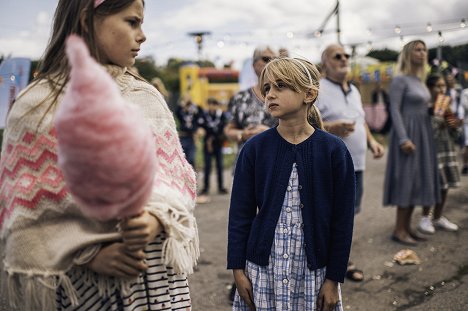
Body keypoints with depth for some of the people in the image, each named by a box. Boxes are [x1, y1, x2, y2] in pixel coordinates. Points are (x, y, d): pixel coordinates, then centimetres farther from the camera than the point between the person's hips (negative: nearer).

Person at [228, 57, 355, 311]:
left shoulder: (333, 150, -7)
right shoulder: (255, 149, -4)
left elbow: (342, 220, -3)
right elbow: (240, 214, 0)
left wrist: (334, 279, -2)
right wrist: (238, 269, -2)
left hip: (313, 270, 0)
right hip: (262, 267, 1)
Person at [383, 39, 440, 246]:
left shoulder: (420, 81, 16)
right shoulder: (400, 79, -9)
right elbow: (394, 110, -16)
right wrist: (404, 139, -23)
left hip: (422, 135, 9)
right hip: (407, 134, -9)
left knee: (417, 179, 9)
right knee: (406, 180, -8)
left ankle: (407, 226, 16)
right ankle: (399, 230, -1)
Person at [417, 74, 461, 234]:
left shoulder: (447, 107, 10)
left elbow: (455, 134, 15)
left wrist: (455, 125, -5)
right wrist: (438, 115, -21)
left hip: (448, 149, 7)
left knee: (445, 186, 11)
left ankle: (437, 218, 25)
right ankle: (425, 218, 10)